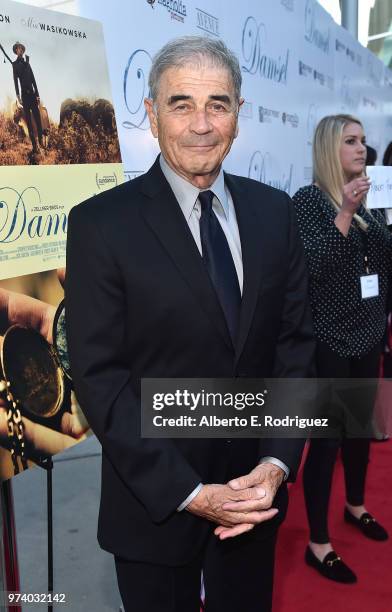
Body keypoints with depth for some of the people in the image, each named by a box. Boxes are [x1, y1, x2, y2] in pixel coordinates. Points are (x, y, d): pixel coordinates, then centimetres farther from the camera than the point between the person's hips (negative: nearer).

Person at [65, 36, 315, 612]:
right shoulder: (101, 223, -13)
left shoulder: (274, 211, -1)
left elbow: (295, 340, 1)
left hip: (256, 491, 4)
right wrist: (187, 492, -16)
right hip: (155, 504, -3)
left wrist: (277, 461, -8)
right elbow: (99, 377, -15)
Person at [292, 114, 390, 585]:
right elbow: (312, 264, -22)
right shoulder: (309, 199, -10)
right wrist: (345, 212, -23)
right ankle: (318, 544, 15)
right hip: (328, 339, -7)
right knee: (326, 438, -1)